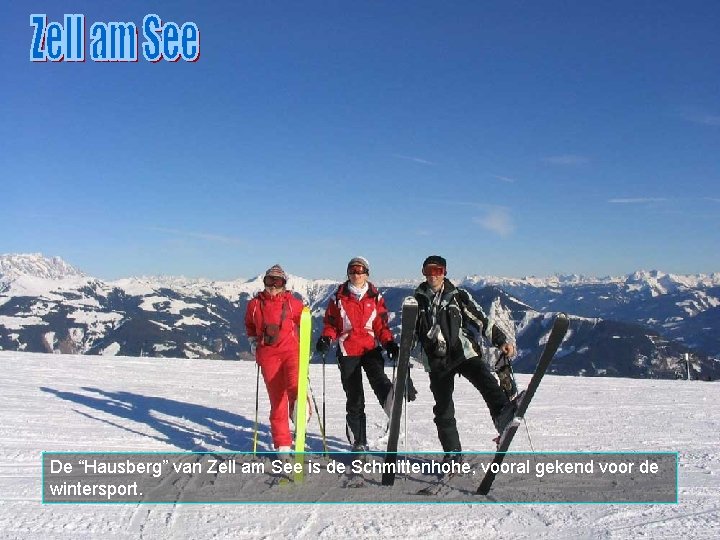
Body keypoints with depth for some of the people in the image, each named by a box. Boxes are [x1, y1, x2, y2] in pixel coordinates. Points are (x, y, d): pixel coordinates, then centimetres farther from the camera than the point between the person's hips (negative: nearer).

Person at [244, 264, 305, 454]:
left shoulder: (293, 303, 3)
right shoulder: (254, 304, 8)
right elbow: (249, 325, 27)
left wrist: (303, 344, 11)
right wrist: (253, 343, 17)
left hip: (291, 351, -1)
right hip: (267, 356, 1)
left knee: (295, 387, -33)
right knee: (277, 401, 3)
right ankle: (283, 445, 11)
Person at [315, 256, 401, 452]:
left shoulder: (375, 297, 9)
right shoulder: (338, 297, 6)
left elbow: (381, 324, 10)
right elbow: (330, 323, 9)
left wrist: (389, 343, -7)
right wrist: (326, 338, -12)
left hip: (371, 348, 1)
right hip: (348, 351, -1)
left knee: (378, 378, -30)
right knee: (354, 398, 2)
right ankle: (358, 442, 9)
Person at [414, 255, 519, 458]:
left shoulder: (458, 296, 7)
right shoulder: (417, 300, 11)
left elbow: (481, 320, 6)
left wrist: (501, 340, -3)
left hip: (463, 351, -2)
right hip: (438, 361, 2)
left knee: (483, 378, -32)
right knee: (443, 410, 3)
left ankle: (502, 413, -54)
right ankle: (452, 454, 14)